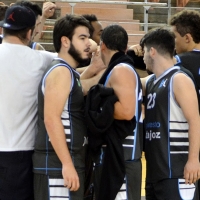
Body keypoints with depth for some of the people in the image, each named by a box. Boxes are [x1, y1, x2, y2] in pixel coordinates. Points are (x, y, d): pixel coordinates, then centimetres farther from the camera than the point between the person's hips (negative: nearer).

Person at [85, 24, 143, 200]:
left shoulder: (121, 70, -12)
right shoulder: (118, 71, 18)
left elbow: (127, 111, -23)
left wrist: (99, 107, -13)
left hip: (121, 158, -10)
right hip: (113, 155, 10)